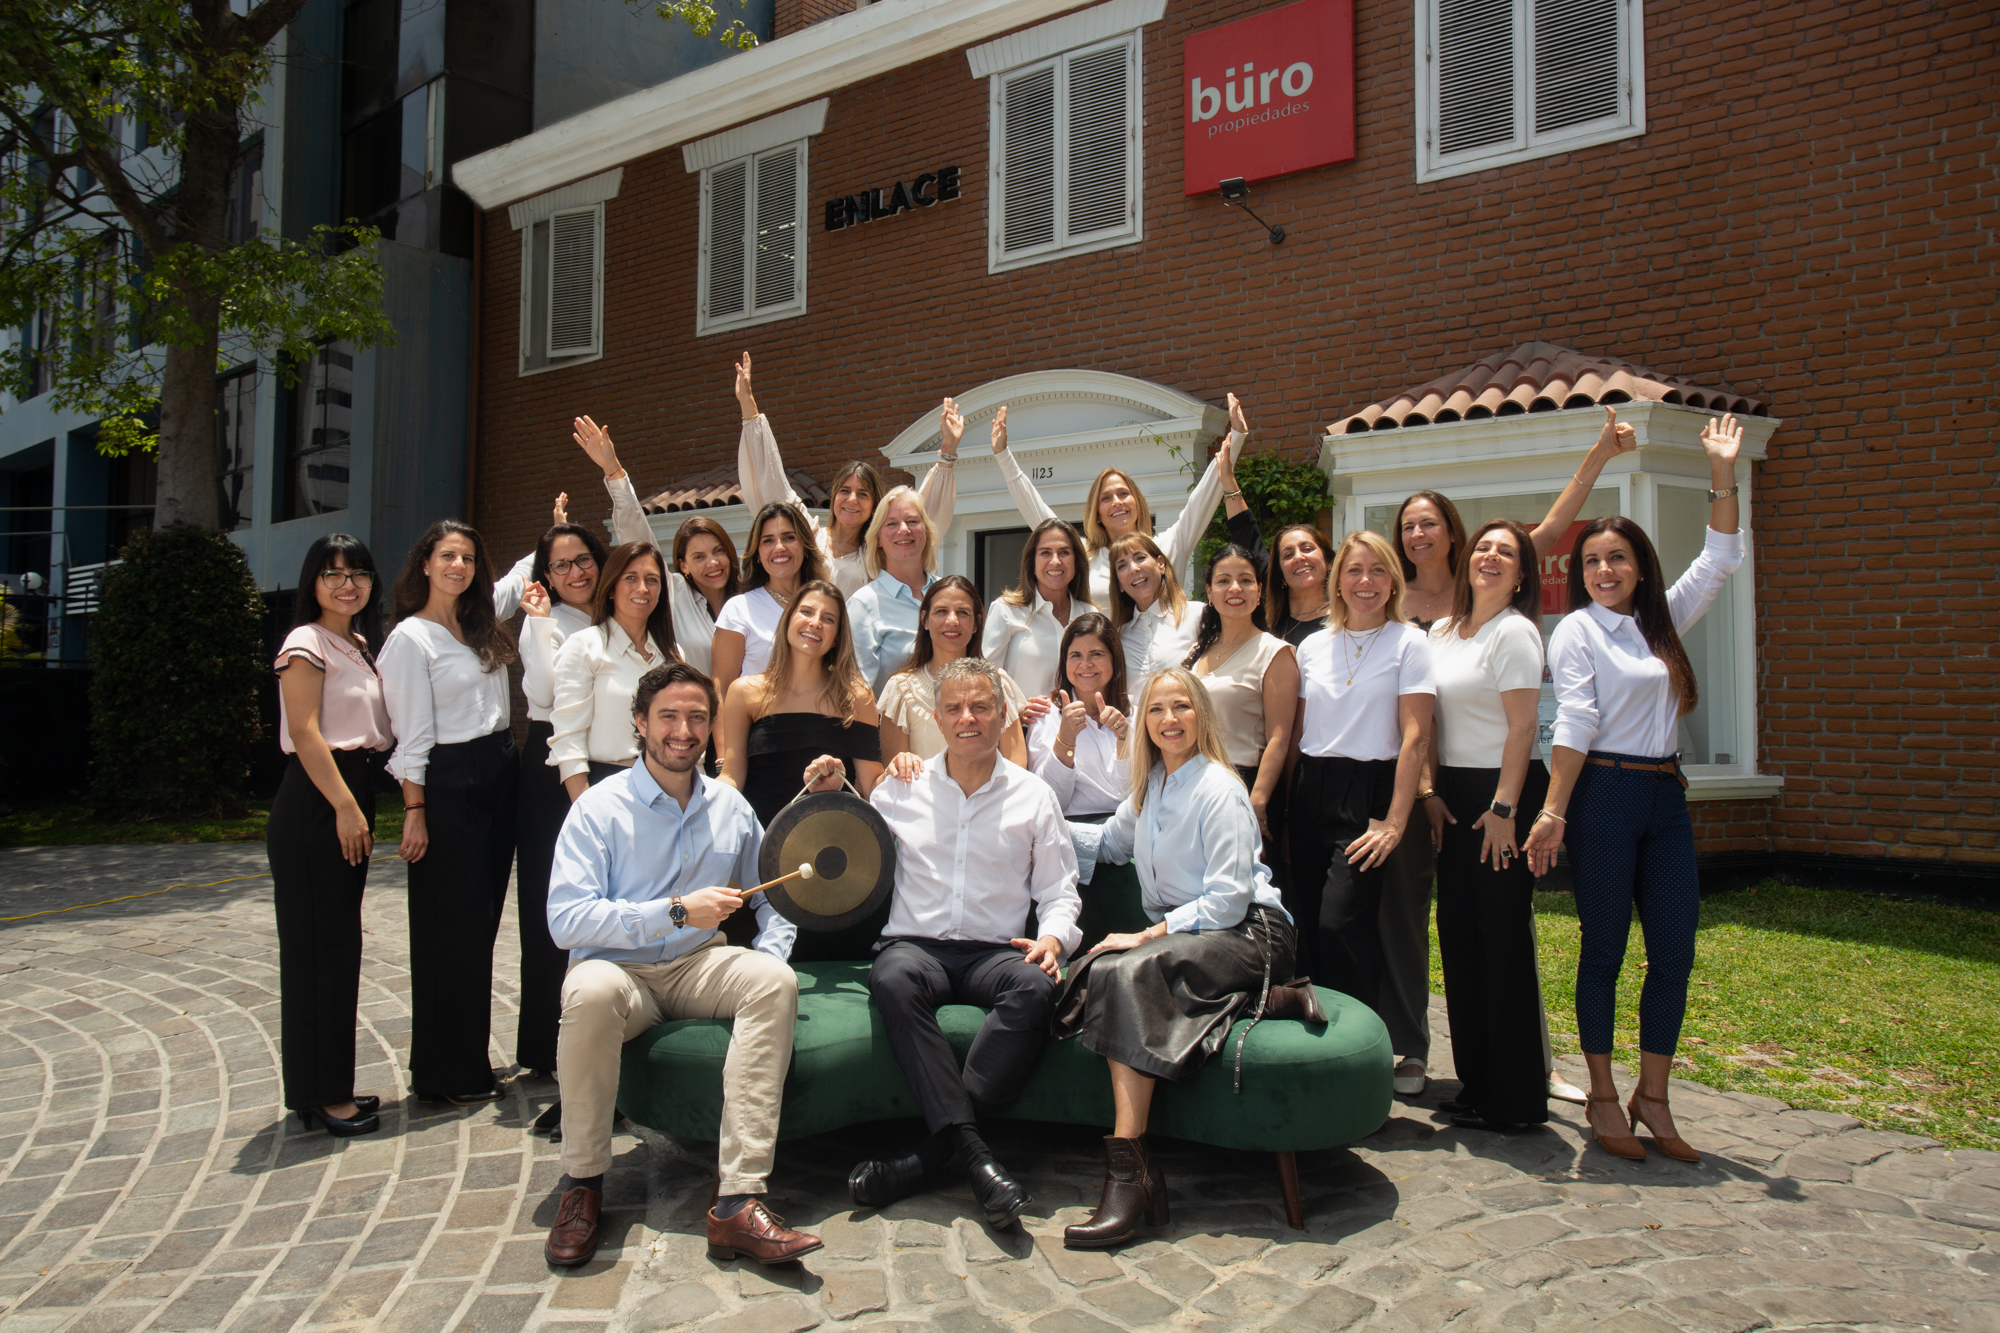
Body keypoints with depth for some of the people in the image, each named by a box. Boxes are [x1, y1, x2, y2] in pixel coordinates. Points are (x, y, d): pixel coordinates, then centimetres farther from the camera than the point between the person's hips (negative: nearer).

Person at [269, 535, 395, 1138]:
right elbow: (304, 732, -16)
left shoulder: (361, 645, 18)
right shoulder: (307, 643, -8)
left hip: (351, 798, 9)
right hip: (316, 800, -9)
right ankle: (320, 1093, 4)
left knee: (339, 945, 12)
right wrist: (345, 806, -20)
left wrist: (360, 806, 10)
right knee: (318, 945, -4)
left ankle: (329, 1087, 21)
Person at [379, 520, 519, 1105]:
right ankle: (445, 1073, 10)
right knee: (450, 930, -1)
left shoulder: (482, 629, 13)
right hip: (449, 784, -7)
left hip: (499, 776, 7)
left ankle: (469, 1060, 22)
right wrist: (414, 811, -14)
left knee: (483, 924, 11)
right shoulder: (411, 637, -6)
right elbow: (412, 733, -11)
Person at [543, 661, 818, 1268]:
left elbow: (771, 895, 19)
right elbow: (565, 919, -15)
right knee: (591, 992, -38)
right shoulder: (600, 807, -4)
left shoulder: (730, 807, 10)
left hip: (700, 966, 3)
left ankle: (738, 1201, -32)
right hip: (620, 967, -3)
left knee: (776, 981, -28)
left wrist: (771, 952, -3)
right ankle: (583, 1184, -16)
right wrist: (677, 911, -22)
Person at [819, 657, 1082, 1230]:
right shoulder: (902, 787, 12)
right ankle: (970, 1148, -36)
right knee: (893, 979, -36)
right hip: (915, 944, 0)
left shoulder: (1033, 795, 11)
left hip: (995, 951, 0)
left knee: (1036, 986, -34)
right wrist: (829, 795, 5)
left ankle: (932, 1150, -31)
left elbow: (1059, 891, 12)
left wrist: (1052, 938, -9)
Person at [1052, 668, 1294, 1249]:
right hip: (1178, 933, 7)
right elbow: (1105, 843, 33)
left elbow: (1228, 900, -15)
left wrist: (1149, 936, -17)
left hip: (1245, 935, -7)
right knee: (1100, 970, -24)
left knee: (1128, 973, -32)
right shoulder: (1150, 789, 14)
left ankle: (1128, 1173, -33)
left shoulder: (1218, 789, -9)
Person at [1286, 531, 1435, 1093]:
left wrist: (1395, 821, -13)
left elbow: (1415, 737, -7)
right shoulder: (1312, 647, 12)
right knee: (1306, 924, 1)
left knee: (1340, 923, -12)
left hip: (1371, 793, -4)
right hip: (1312, 794, 4)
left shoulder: (1409, 642, -1)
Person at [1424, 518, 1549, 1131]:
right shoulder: (1441, 632, 14)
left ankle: (1514, 1096, 7)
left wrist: (1503, 808, -18)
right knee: (1458, 934, 9)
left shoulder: (1514, 631, -8)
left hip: (1503, 790, -7)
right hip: (1451, 794, 7)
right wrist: (1429, 791, 8)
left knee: (1503, 937, -3)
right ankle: (1475, 1076, 20)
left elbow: (1521, 727, -14)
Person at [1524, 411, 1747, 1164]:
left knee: (1675, 949, 3)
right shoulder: (1576, 631, -2)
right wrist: (1552, 812, -16)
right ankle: (1603, 1097, 12)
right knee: (1605, 948, 1)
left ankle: (1653, 1097, 15)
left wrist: (1723, 475, 9)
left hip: (1664, 797, 6)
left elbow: (1719, 562, 15)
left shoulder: (1662, 622, 15)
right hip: (1604, 794, -6)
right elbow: (1574, 726, -9)